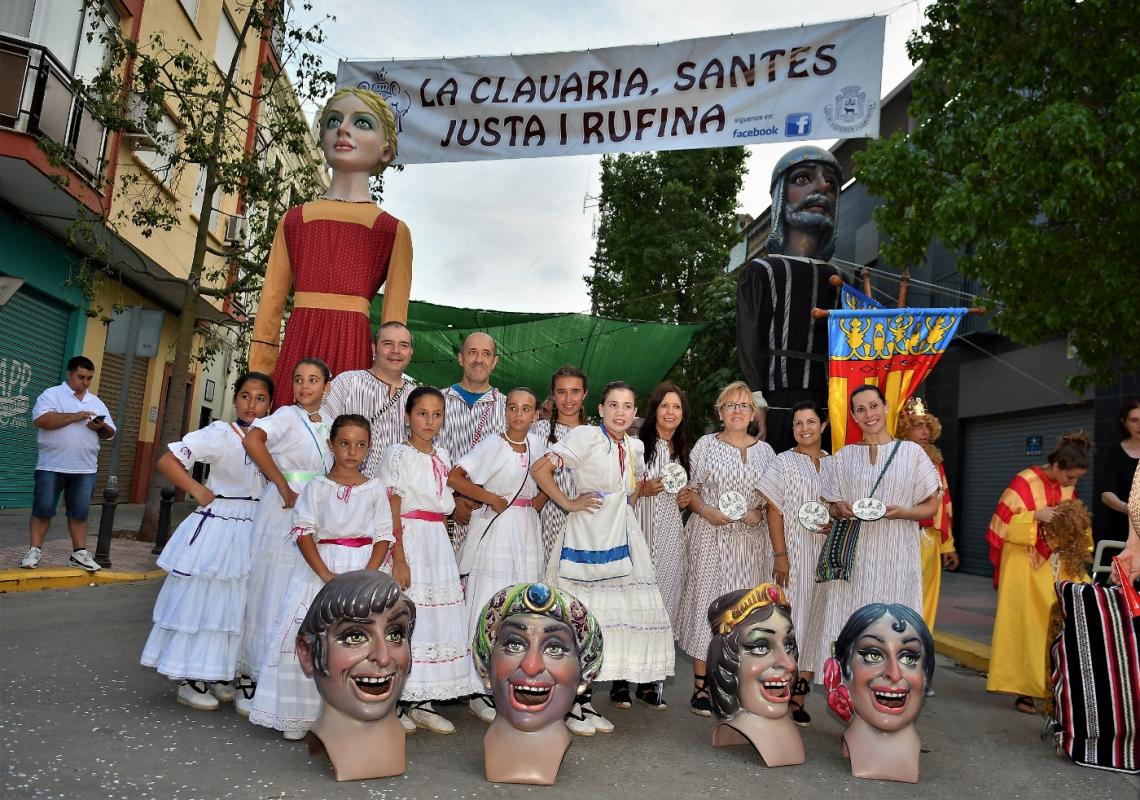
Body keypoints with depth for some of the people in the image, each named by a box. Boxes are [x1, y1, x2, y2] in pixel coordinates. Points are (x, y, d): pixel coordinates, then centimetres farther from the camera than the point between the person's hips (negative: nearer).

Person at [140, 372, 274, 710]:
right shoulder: (220, 434, -10)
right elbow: (167, 461, -11)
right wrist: (198, 491, -13)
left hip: (253, 531, 6)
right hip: (217, 528, -6)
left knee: (233, 604, 14)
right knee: (201, 600, 4)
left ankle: (217, 675, 29)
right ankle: (189, 680, 17)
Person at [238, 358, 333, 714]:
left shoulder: (325, 424, 13)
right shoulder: (288, 415, -7)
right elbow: (253, 440, -26)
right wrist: (283, 486, -21)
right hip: (283, 513, -6)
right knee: (271, 594, 0)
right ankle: (250, 679, 13)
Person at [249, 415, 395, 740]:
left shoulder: (375, 489, 5)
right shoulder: (317, 486, 2)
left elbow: (383, 537, 3)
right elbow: (304, 533, -5)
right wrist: (327, 575, -15)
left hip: (363, 571, 1)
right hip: (318, 570, 0)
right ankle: (298, 716, 15)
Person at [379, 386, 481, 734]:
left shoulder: (442, 455, 12)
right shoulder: (397, 454, -7)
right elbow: (392, 512, -12)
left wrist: (444, 551, 14)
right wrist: (398, 559, -18)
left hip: (438, 546, 7)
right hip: (408, 542, -6)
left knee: (435, 617, 8)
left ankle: (420, 702, 19)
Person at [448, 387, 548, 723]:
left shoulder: (537, 443, 7)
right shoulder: (492, 444, -9)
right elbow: (454, 477, -16)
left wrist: (541, 498, 6)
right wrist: (492, 498, -15)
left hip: (526, 532, 6)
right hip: (495, 530, -6)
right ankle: (480, 691, 7)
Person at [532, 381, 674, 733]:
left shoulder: (635, 447, 12)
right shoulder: (586, 436, -9)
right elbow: (540, 468, -13)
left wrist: (627, 508, 15)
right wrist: (568, 504, -11)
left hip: (622, 537, 7)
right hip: (587, 536, -7)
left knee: (630, 610, 6)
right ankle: (578, 702, 8)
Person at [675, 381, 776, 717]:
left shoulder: (764, 450, 11)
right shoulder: (706, 444, 3)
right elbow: (688, 490, 2)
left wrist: (759, 513, -6)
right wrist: (707, 511, -14)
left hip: (750, 540, 3)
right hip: (710, 537, -3)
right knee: (706, 602, -2)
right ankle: (701, 686, 7)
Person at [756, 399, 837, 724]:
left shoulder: (835, 465, 11)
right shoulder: (782, 463, -1)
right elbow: (774, 511, -6)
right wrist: (780, 555, -13)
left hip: (824, 554, 4)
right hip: (793, 552, -4)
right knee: (789, 620, -2)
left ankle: (799, 693, 13)